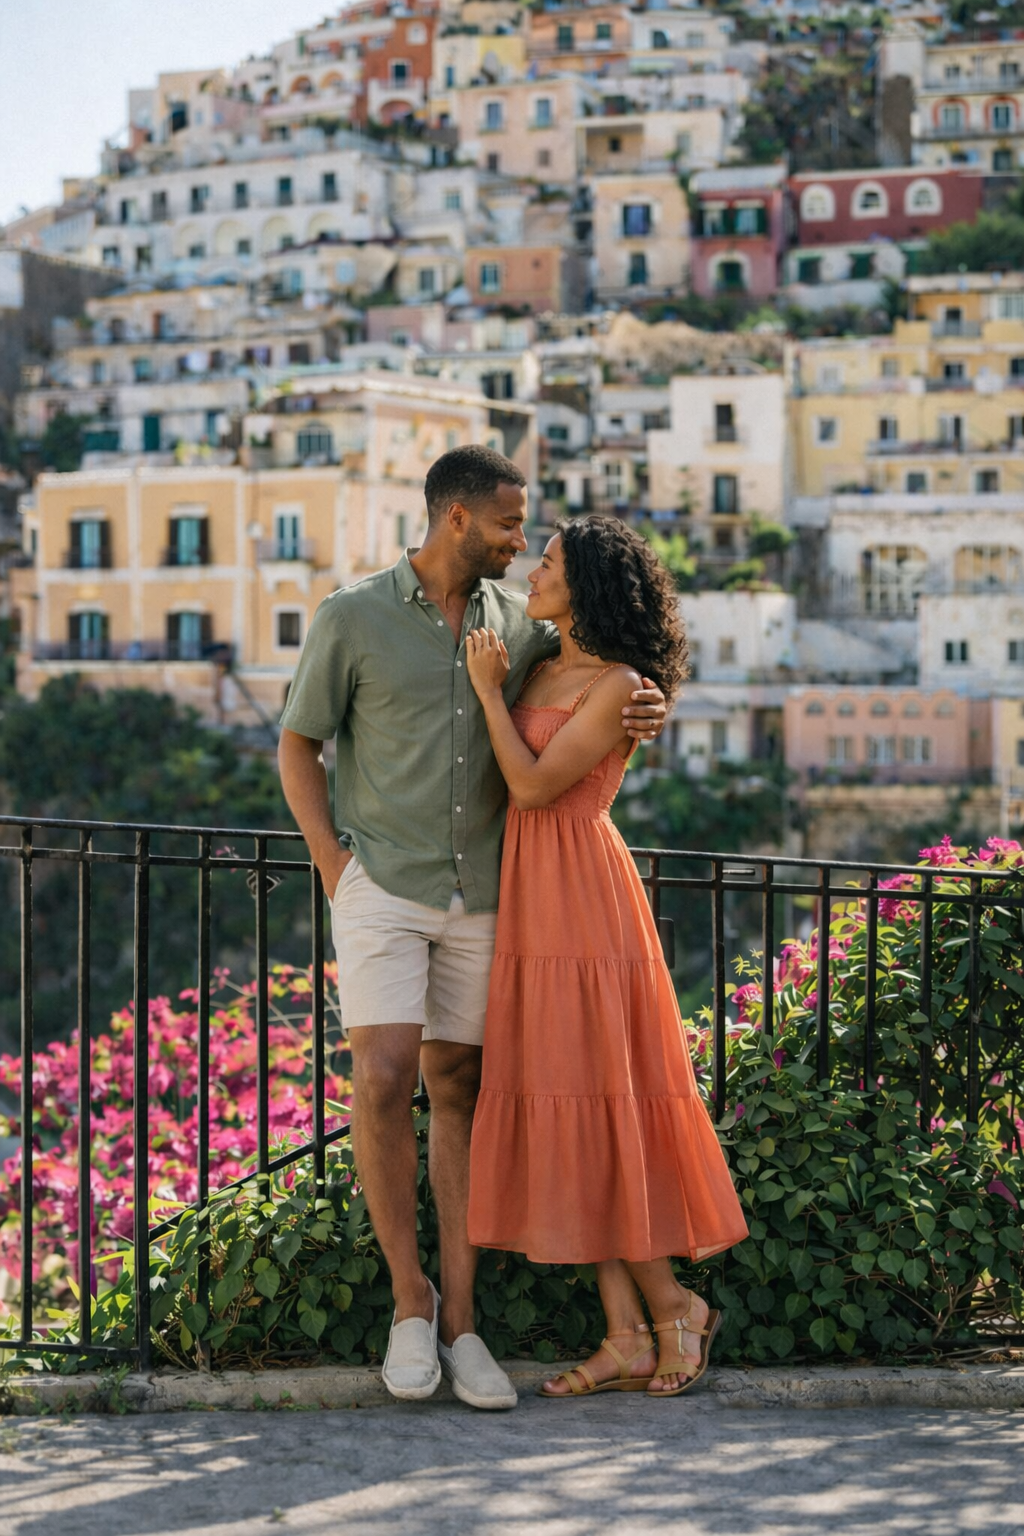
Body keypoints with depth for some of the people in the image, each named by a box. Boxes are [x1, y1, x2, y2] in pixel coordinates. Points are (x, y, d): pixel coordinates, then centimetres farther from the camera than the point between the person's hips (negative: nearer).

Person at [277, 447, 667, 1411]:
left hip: (478, 893, 4)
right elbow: (297, 747, 1)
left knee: (457, 1090, 5)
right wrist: (332, 866, -8)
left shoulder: (515, 621, 7)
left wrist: (644, 707, -4)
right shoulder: (351, 620, -5)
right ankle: (409, 1298, 0)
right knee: (384, 1082, -17)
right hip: (382, 888, -4)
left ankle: (459, 1320, 8)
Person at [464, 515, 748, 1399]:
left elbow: (533, 786, -15)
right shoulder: (542, 666, 13)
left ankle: (673, 1305, 8)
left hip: (579, 903, -8)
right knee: (565, 1110, 5)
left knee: (591, 1104, -6)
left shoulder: (618, 685, -11)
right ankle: (628, 1335, 7)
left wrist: (489, 690, -7)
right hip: (532, 899, 8)